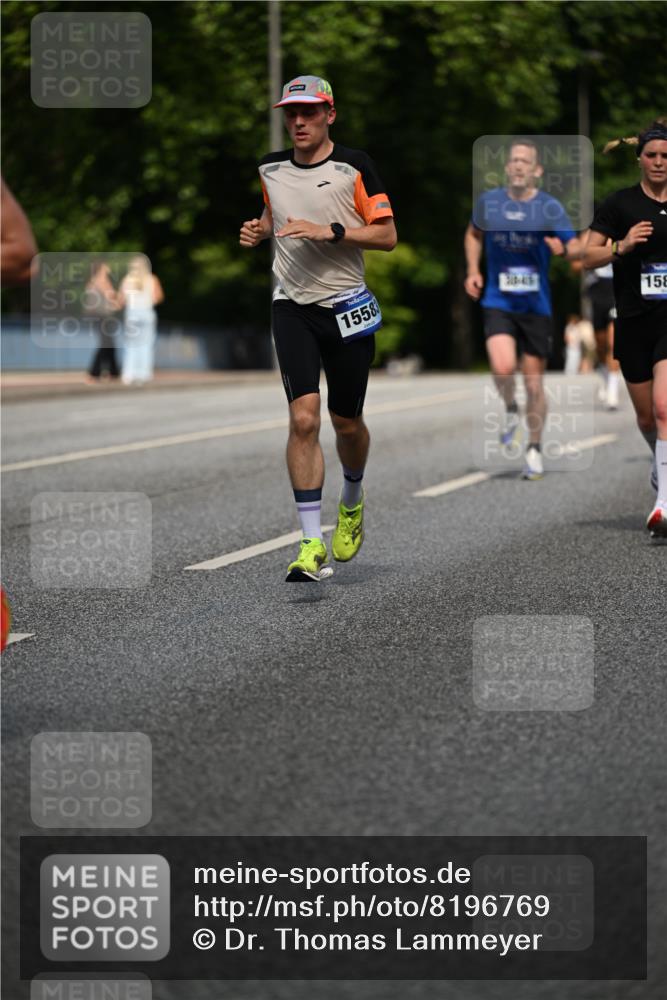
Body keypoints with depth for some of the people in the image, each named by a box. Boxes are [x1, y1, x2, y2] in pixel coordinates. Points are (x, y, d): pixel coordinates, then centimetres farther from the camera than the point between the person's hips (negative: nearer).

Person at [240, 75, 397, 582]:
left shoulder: (354, 165, -5)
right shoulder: (271, 169, 6)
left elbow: (387, 235, -6)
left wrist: (329, 231, -19)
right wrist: (259, 230, 4)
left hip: (347, 306, -1)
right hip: (292, 307, 1)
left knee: (347, 423, 9)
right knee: (303, 418, -14)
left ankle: (353, 501, 43)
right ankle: (312, 546, -14)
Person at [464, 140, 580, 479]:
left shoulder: (549, 207, -5)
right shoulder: (488, 201, 2)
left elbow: (576, 248, -9)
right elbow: (474, 234, 22)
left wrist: (564, 250, -33)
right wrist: (473, 270, 9)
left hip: (536, 307, 0)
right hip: (497, 303, 0)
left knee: (534, 383, 5)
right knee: (503, 368, -23)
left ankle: (534, 450, 23)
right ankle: (511, 411, 9)